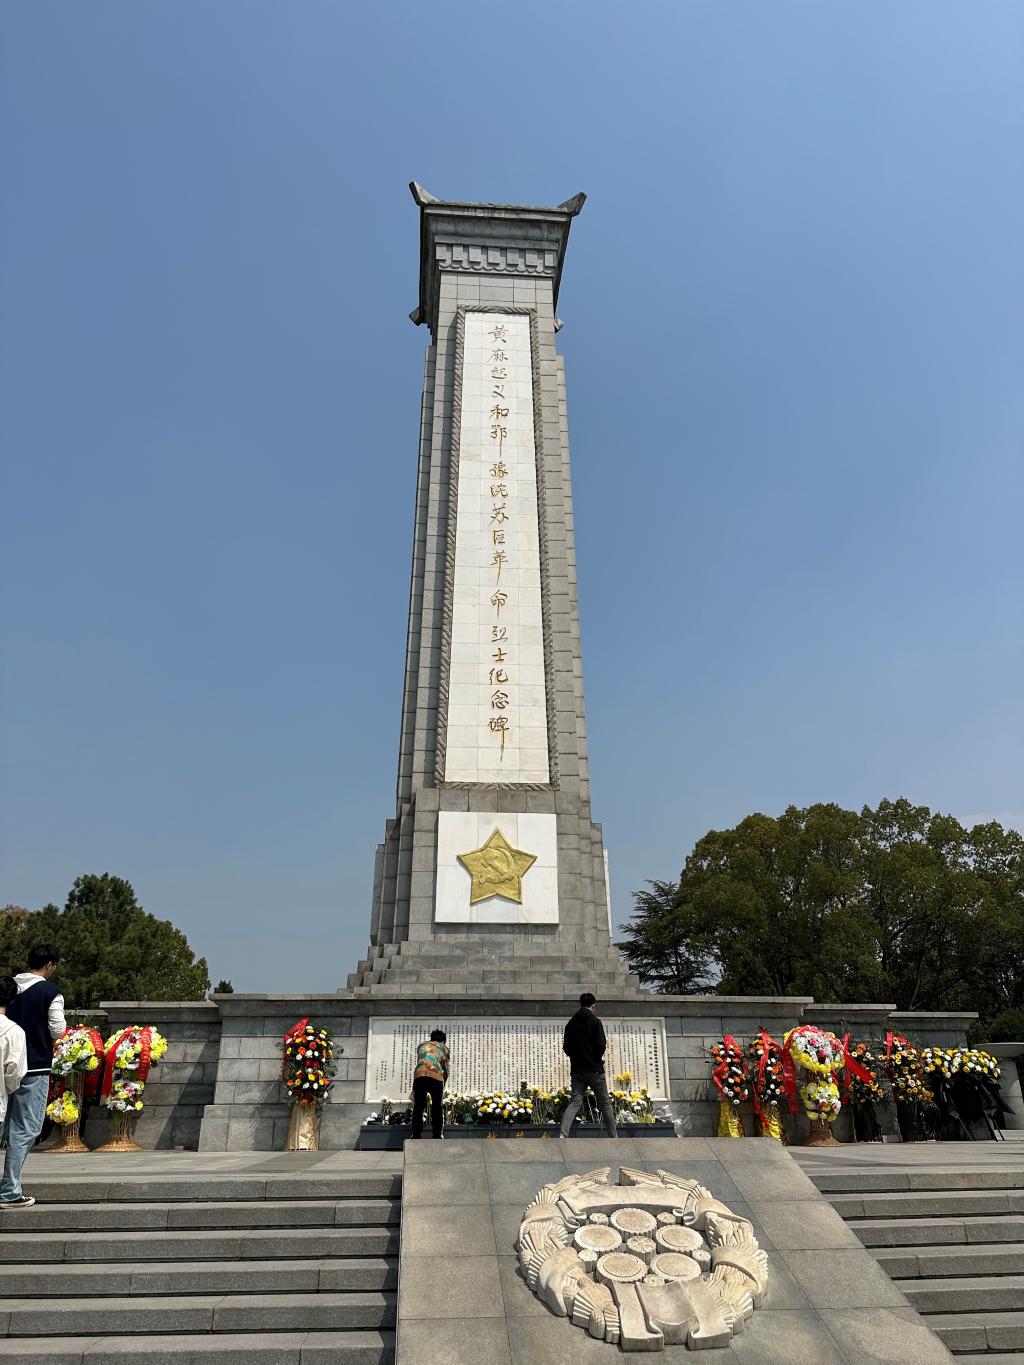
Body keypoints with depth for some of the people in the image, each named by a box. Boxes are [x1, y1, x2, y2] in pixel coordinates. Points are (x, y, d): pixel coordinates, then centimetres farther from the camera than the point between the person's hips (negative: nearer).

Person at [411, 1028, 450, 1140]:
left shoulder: (421, 1045, 32)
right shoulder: (444, 1048, 26)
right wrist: (443, 1083, 37)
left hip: (419, 1075, 1)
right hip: (436, 1076, -1)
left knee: (418, 1107, 13)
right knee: (437, 1108, 13)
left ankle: (416, 1135, 13)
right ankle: (438, 1136, 13)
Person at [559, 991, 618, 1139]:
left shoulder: (570, 1023, 6)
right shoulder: (595, 1021, -9)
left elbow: (566, 1048, 7)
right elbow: (601, 1046, -16)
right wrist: (598, 1056, 5)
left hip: (577, 1070, 4)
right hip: (594, 1069, -4)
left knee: (574, 1102, 1)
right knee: (605, 1103, 10)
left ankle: (562, 1134, -18)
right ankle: (614, 1138, 17)